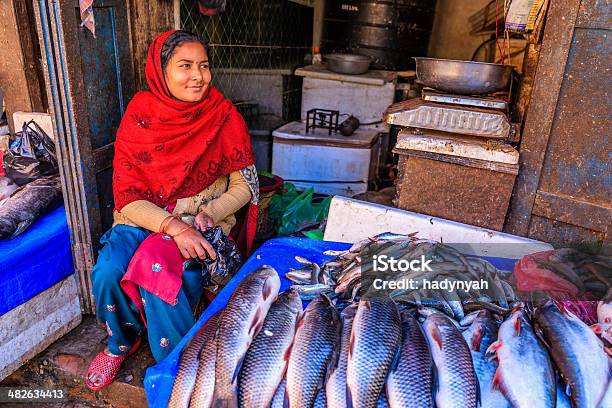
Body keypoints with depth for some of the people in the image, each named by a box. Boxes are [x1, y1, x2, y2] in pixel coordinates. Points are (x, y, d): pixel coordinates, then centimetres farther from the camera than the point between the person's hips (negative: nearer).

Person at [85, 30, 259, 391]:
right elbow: (127, 195, -10)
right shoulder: (139, 115, -6)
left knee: (159, 273, -29)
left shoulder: (224, 116, -8)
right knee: (107, 273, -23)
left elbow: (245, 184, -3)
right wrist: (174, 227, -26)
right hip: (144, 216, 2)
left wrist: (210, 213, -21)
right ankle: (123, 341, 13)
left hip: (204, 217, -2)